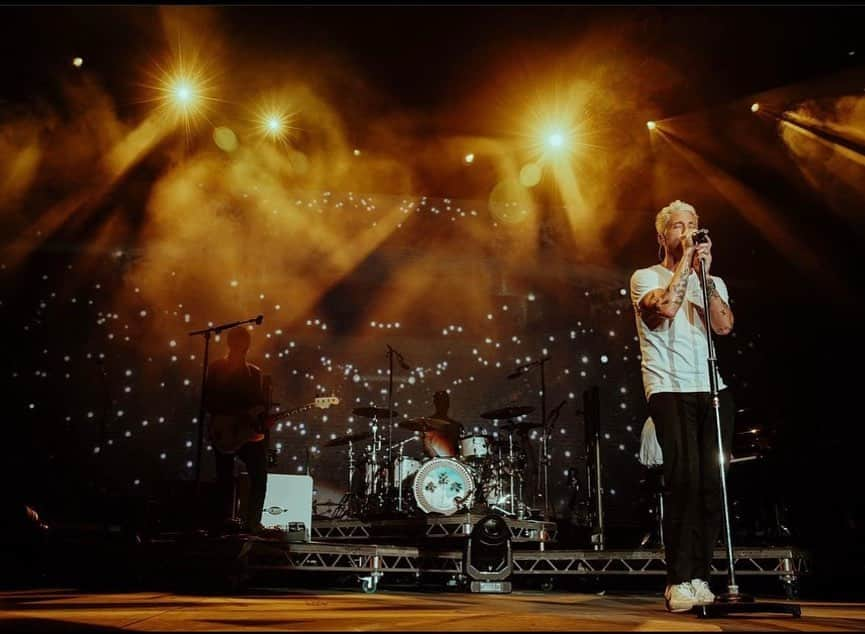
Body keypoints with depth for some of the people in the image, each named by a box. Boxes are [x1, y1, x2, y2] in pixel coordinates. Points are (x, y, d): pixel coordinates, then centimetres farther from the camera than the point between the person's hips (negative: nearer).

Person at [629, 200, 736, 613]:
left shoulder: (712, 282, 20)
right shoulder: (645, 277, 8)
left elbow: (724, 326, 0)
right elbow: (665, 307, -14)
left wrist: (705, 272, -3)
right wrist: (684, 262, -5)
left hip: (713, 390, 4)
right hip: (669, 389, -4)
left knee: (712, 483, -2)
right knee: (684, 478, -16)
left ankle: (699, 578, 8)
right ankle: (679, 581, -8)